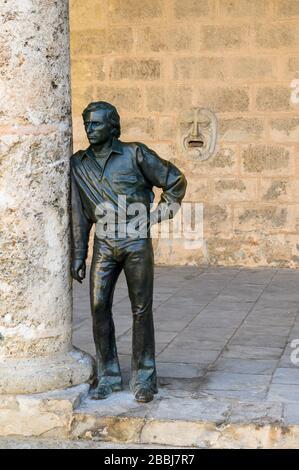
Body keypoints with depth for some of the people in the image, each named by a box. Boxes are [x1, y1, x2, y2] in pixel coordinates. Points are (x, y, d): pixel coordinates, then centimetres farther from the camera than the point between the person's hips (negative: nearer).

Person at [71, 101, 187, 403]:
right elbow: (79, 215, 9)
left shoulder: (135, 154, -5)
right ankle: (108, 378, 10)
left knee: (141, 310, 0)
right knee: (99, 308, -3)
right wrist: (78, 257, 7)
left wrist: (159, 215, -1)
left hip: (137, 243, -3)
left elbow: (176, 181, 3)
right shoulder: (79, 165, 6)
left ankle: (143, 380, 10)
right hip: (104, 246, 3)